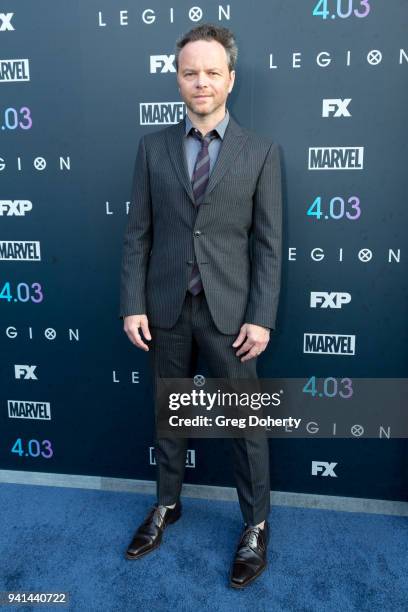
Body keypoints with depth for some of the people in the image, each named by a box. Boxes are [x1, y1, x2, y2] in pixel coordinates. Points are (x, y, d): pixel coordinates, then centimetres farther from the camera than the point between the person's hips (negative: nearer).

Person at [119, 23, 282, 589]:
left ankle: (256, 526, 27)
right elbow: (138, 232, 3)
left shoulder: (262, 151, -2)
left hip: (229, 310, -2)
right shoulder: (153, 146, 4)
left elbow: (268, 242, -4)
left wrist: (261, 317, -9)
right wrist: (133, 304, -3)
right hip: (166, 308, 3)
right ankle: (167, 504, 38)